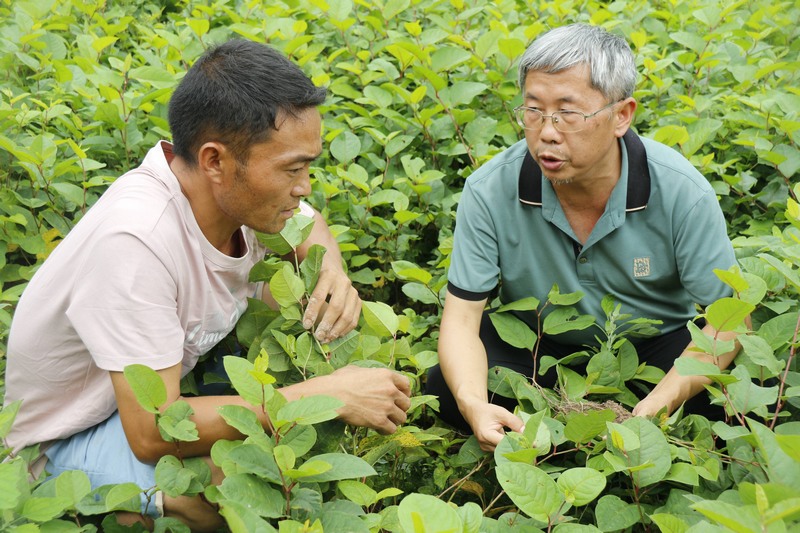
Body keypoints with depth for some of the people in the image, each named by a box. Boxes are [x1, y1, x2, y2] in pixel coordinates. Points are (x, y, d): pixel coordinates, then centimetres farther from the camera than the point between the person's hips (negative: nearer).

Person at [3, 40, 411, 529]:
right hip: (75, 434, -7)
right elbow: (152, 433, -37)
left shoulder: (245, 189, -17)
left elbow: (309, 224, 9)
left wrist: (332, 269, -16)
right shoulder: (136, 240, -38)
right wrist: (326, 395, -34)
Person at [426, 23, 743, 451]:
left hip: (656, 343, 0)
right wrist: (473, 404, -40)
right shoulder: (490, 191, -22)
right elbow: (461, 316, -18)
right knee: (447, 388, -26)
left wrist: (661, 403, -34)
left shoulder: (680, 191, -23)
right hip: (536, 346, 0)